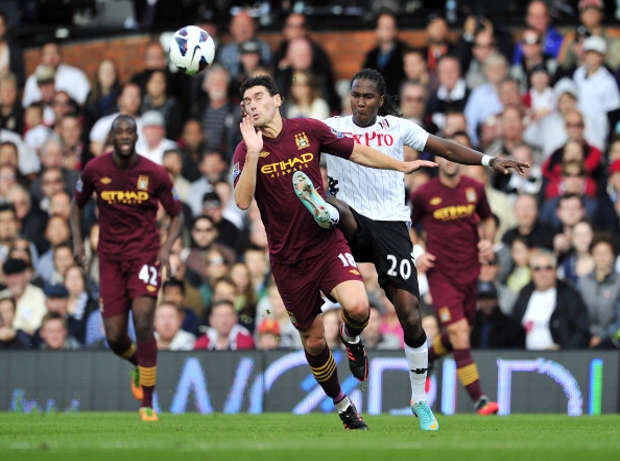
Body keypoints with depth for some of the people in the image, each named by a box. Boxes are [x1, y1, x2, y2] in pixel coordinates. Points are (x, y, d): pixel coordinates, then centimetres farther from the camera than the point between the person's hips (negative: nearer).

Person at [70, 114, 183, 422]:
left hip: (145, 255, -2)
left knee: (143, 323, -19)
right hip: (110, 258, 2)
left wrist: (166, 247, -12)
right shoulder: (94, 170, -2)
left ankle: (148, 404, -11)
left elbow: (176, 215, 5)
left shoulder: (155, 174, -6)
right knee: (115, 338, -2)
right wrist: (77, 241, 2)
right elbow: (78, 204, 16)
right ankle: (140, 365, 36)